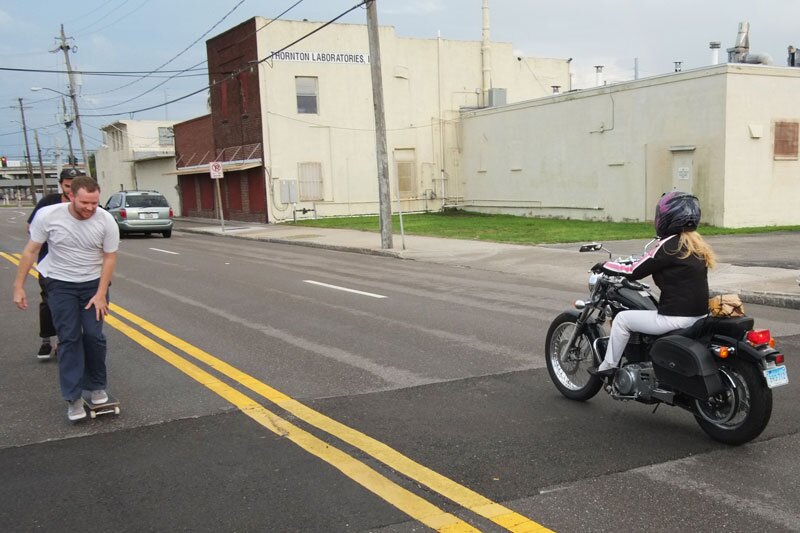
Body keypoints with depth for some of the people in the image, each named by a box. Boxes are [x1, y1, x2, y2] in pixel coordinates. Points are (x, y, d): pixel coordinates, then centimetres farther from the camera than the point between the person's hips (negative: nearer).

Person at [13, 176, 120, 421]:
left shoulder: (106, 221, -17)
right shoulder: (48, 215, -18)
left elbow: (109, 258, -8)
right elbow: (30, 251, -6)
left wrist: (101, 294, -11)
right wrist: (18, 286, -5)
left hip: (94, 283, 1)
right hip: (61, 284, 0)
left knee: (94, 336, -2)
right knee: (69, 339, -3)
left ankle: (97, 387, 18)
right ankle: (73, 398, 2)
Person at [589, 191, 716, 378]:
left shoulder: (669, 245, -15)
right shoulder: (697, 243, 10)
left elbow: (635, 272, -11)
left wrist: (605, 266, 3)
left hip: (676, 318, -9)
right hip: (700, 316, 9)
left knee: (622, 319, 5)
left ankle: (607, 367, 14)